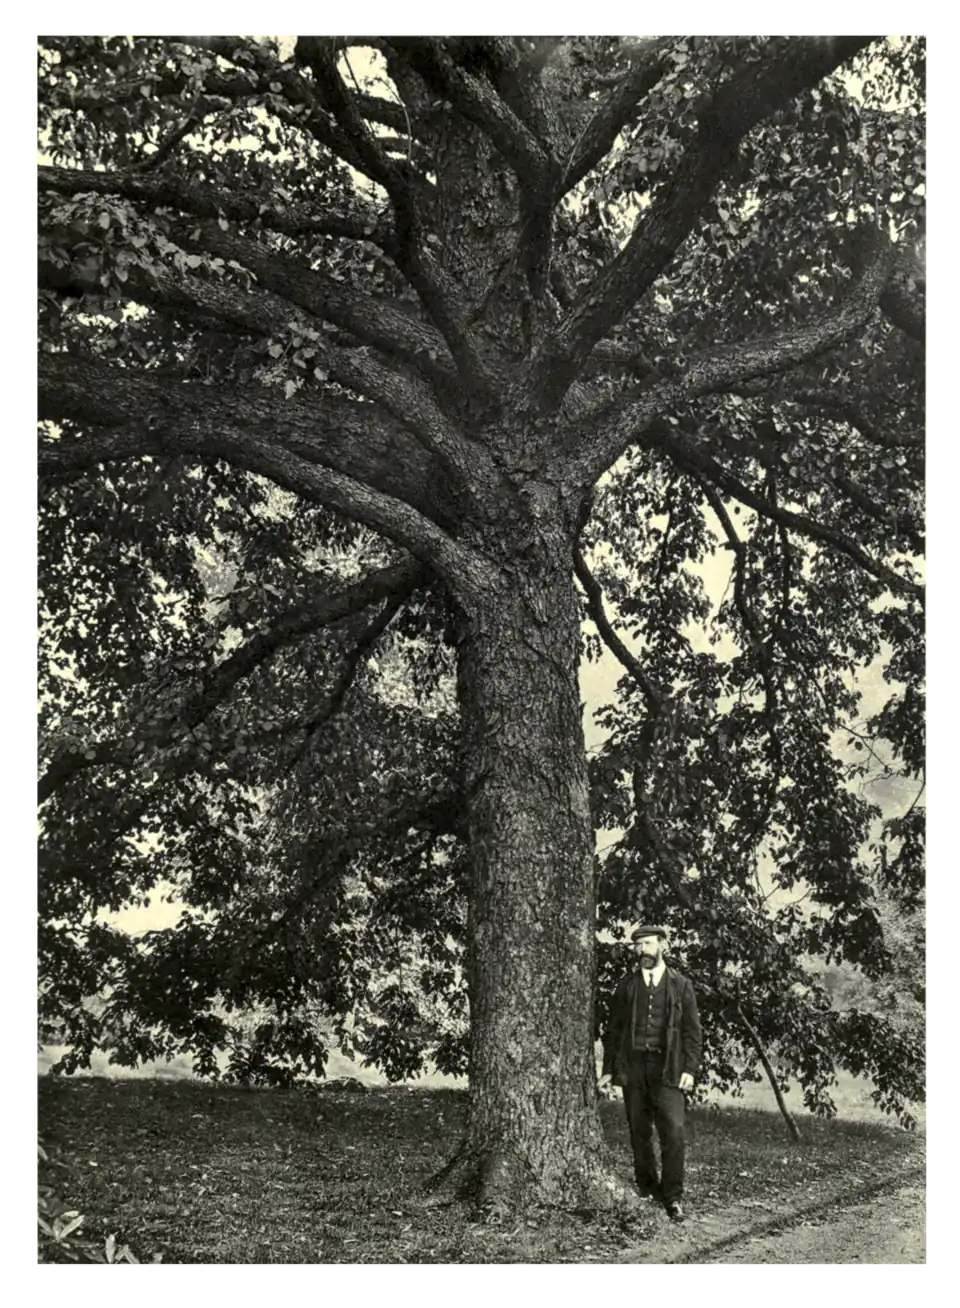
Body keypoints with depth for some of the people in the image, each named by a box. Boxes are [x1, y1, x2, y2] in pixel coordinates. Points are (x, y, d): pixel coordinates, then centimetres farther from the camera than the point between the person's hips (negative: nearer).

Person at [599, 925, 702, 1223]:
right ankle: (647, 1189, 20)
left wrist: (690, 1069, -6)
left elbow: (692, 1030, 5)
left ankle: (673, 1198, -4)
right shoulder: (626, 986, 11)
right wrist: (609, 1069, 6)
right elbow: (613, 1030, 13)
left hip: (667, 1068, -2)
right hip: (633, 1066, 2)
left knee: (673, 1132, -11)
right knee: (639, 1133, 7)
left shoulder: (681, 985, 6)